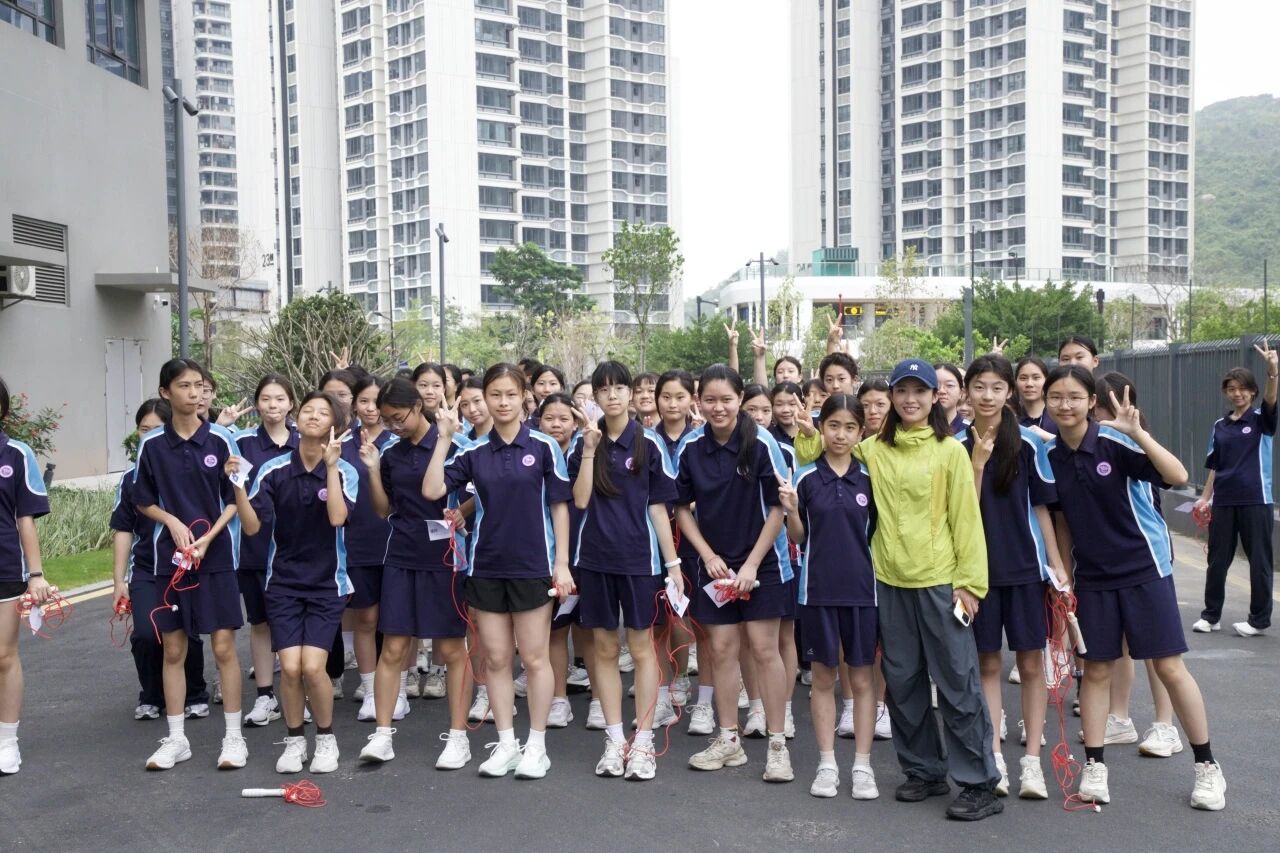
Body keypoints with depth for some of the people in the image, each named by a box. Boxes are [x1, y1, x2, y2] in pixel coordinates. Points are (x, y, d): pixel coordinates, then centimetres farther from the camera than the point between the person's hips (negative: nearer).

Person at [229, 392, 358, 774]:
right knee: (290, 667, -8)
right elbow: (252, 526, -6)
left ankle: (326, 738, 14)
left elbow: (337, 517, -23)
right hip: (283, 582, 1)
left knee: (312, 666, -12)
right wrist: (238, 485, -20)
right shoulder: (273, 470, -4)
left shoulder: (344, 472, -7)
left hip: (327, 584, -1)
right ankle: (294, 740, 18)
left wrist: (330, 466, -25)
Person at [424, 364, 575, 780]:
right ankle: (506, 743, 21)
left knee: (534, 657, 4)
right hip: (486, 566, 3)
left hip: (533, 566, -3)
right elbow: (432, 491, -5)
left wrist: (562, 563, -6)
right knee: (495, 659, 9)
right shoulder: (473, 452, 4)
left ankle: (537, 746, 17)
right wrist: (443, 438, -9)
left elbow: (559, 506, -2)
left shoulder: (544, 446, -3)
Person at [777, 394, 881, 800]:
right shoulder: (805, 477, -2)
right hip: (818, 588, -1)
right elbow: (797, 538, 1)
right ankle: (827, 765, 18)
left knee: (861, 678, 7)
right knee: (823, 677, 8)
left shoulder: (868, 479, 2)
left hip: (861, 589, 1)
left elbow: (877, 534, 10)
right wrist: (791, 511, -17)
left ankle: (862, 766, 16)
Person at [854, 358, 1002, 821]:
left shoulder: (950, 451, -3)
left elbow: (966, 520, -4)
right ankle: (924, 771, 26)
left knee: (957, 683, 0)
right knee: (902, 681, 11)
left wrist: (970, 581, -8)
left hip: (939, 580, -4)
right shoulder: (872, 449, 7)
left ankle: (979, 784, 9)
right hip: (891, 580, 4)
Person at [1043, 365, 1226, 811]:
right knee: (1095, 669, 8)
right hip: (1092, 575, 4)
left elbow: (1178, 476, -28)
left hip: (1143, 567, -4)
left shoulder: (1115, 442, -16)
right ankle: (1094, 765, 18)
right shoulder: (1050, 455, -2)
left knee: (1169, 667, 0)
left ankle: (1207, 765, 17)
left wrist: (1137, 432, -38)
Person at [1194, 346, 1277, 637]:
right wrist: (1205, 498, 7)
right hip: (1223, 501, 4)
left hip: (1255, 500, -4)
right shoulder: (1220, 426, 9)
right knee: (1217, 559, 9)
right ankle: (1211, 615, 20)